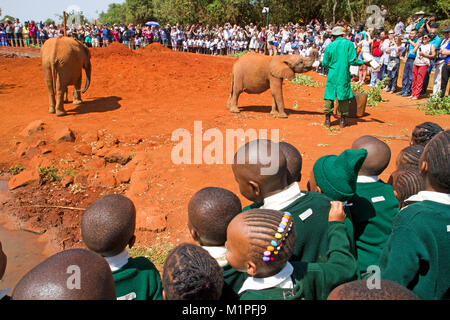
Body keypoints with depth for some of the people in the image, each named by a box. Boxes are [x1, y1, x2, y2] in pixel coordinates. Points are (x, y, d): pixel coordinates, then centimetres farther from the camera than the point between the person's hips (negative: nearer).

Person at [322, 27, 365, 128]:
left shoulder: (330, 46, 1)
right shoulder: (349, 44, -2)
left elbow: (325, 63, 4)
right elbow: (352, 61, -8)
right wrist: (363, 62, 7)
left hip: (332, 75, 1)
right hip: (344, 75, 0)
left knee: (329, 95, 8)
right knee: (344, 97, 8)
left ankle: (327, 119, 8)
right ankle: (342, 120, 12)